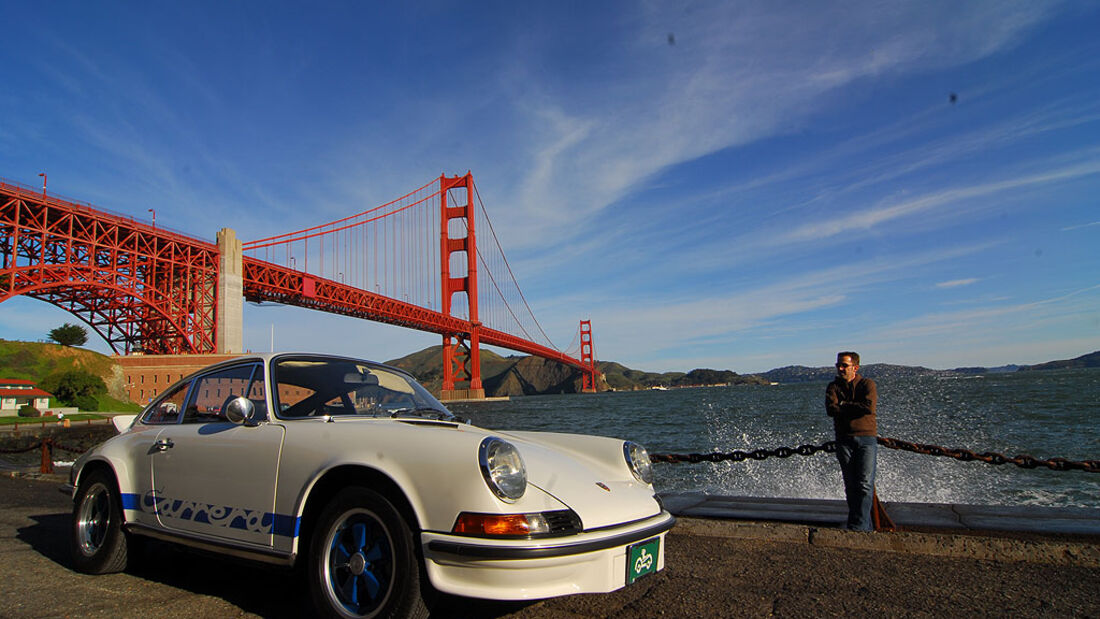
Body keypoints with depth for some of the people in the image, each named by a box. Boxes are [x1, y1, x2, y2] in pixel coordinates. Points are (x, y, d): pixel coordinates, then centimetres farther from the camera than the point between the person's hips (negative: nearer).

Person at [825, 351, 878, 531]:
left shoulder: (867, 384, 5)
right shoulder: (833, 386, 11)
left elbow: (870, 407, -14)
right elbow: (830, 409, -6)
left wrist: (844, 405, -5)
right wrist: (856, 408, -9)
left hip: (866, 437, -3)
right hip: (844, 440, 3)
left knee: (865, 484, -12)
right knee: (851, 486, 2)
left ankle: (858, 527, -11)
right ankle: (866, 527, 10)